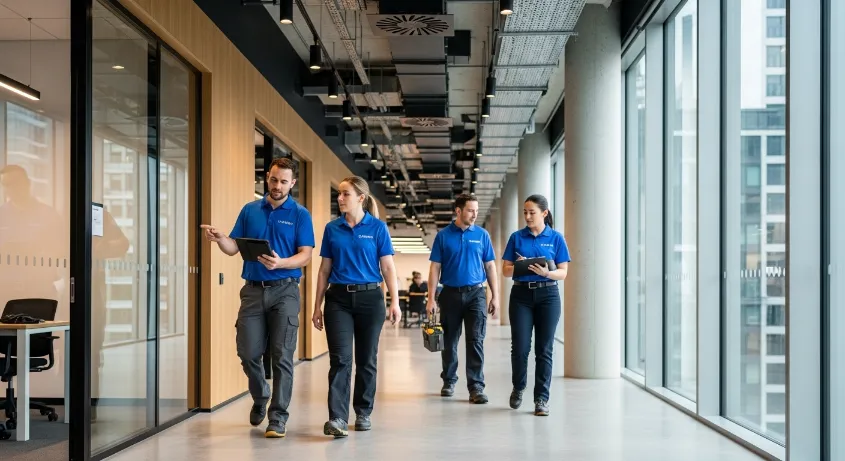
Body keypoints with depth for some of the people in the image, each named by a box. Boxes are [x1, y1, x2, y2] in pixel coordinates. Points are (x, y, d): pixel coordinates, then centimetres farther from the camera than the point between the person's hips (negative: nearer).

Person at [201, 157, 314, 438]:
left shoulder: (300, 214, 2)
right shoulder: (249, 210, 10)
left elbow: (305, 256, -6)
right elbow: (234, 248, 8)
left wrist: (280, 263, -25)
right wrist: (219, 238, -15)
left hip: (285, 290, -3)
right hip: (253, 289, 3)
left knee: (281, 356, -4)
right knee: (248, 352, 2)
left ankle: (278, 418, 2)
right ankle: (260, 398, 29)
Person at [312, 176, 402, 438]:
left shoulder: (377, 228, -1)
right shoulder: (332, 229, 6)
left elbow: (388, 267, -2)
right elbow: (325, 269, 10)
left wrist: (395, 302, -10)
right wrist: (317, 305, 8)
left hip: (369, 298, -1)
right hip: (338, 299, 1)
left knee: (366, 359, 9)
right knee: (340, 358, -9)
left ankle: (363, 413, 23)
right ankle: (337, 418, -14)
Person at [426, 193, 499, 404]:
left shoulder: (482, 235, 4)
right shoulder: (443, 235, 1)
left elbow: (490, 267, 6)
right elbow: (435, 268, 2)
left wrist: (495, 296, 1)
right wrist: (431, 298, -4)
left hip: (475, 293, 0)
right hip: (450, 293, 0)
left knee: (476, 340, -7)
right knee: (449, 341, 10)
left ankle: (476, 387, -6)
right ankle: (449, 381, 25)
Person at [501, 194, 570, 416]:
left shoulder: (556, 238, 2)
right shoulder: (516, 237, 6)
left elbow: (563, 273, -1)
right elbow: (505, 270, 5)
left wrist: (546, 272, -20)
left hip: (547, 295, -1)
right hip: (521, 294, 1)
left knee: (544, 349, 0)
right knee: (520, 346, -3)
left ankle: (541, 399, 8)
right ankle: (518, 387, 23)